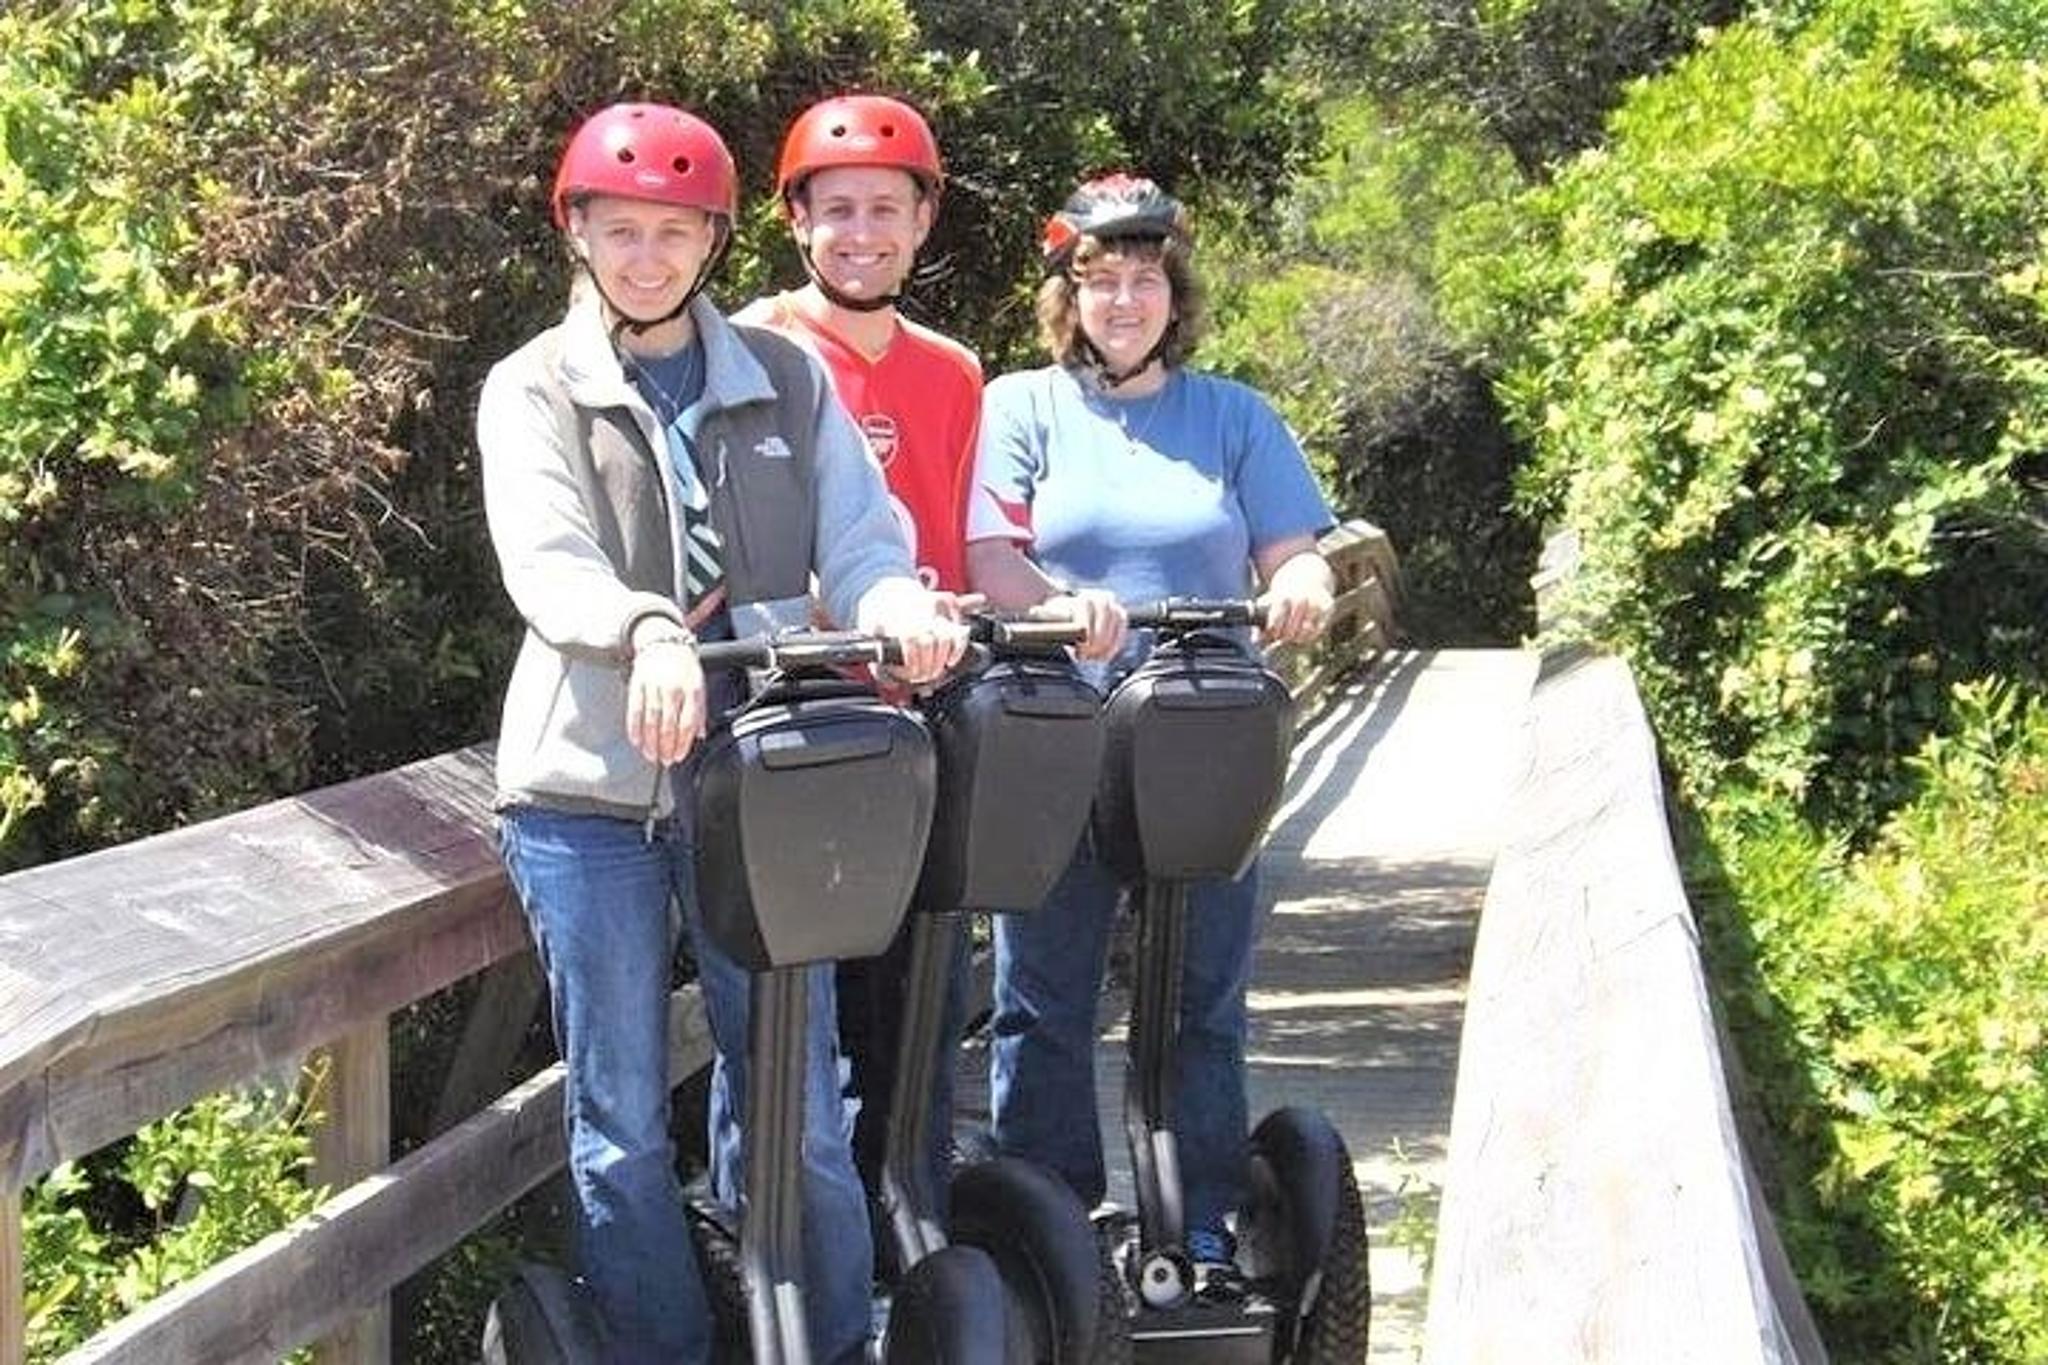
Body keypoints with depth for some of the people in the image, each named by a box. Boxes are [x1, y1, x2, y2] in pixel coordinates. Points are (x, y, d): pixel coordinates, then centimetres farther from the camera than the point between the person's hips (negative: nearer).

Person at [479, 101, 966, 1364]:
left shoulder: (786, 381, 11)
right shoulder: (532, 393, 5)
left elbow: (860, 538, 3)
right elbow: (550, 567, -12)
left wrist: (896, 602, -22)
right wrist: (651, 633, -33)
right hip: (589, 786, -1)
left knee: (798, 1107, 4)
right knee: (622, 1125, 5)